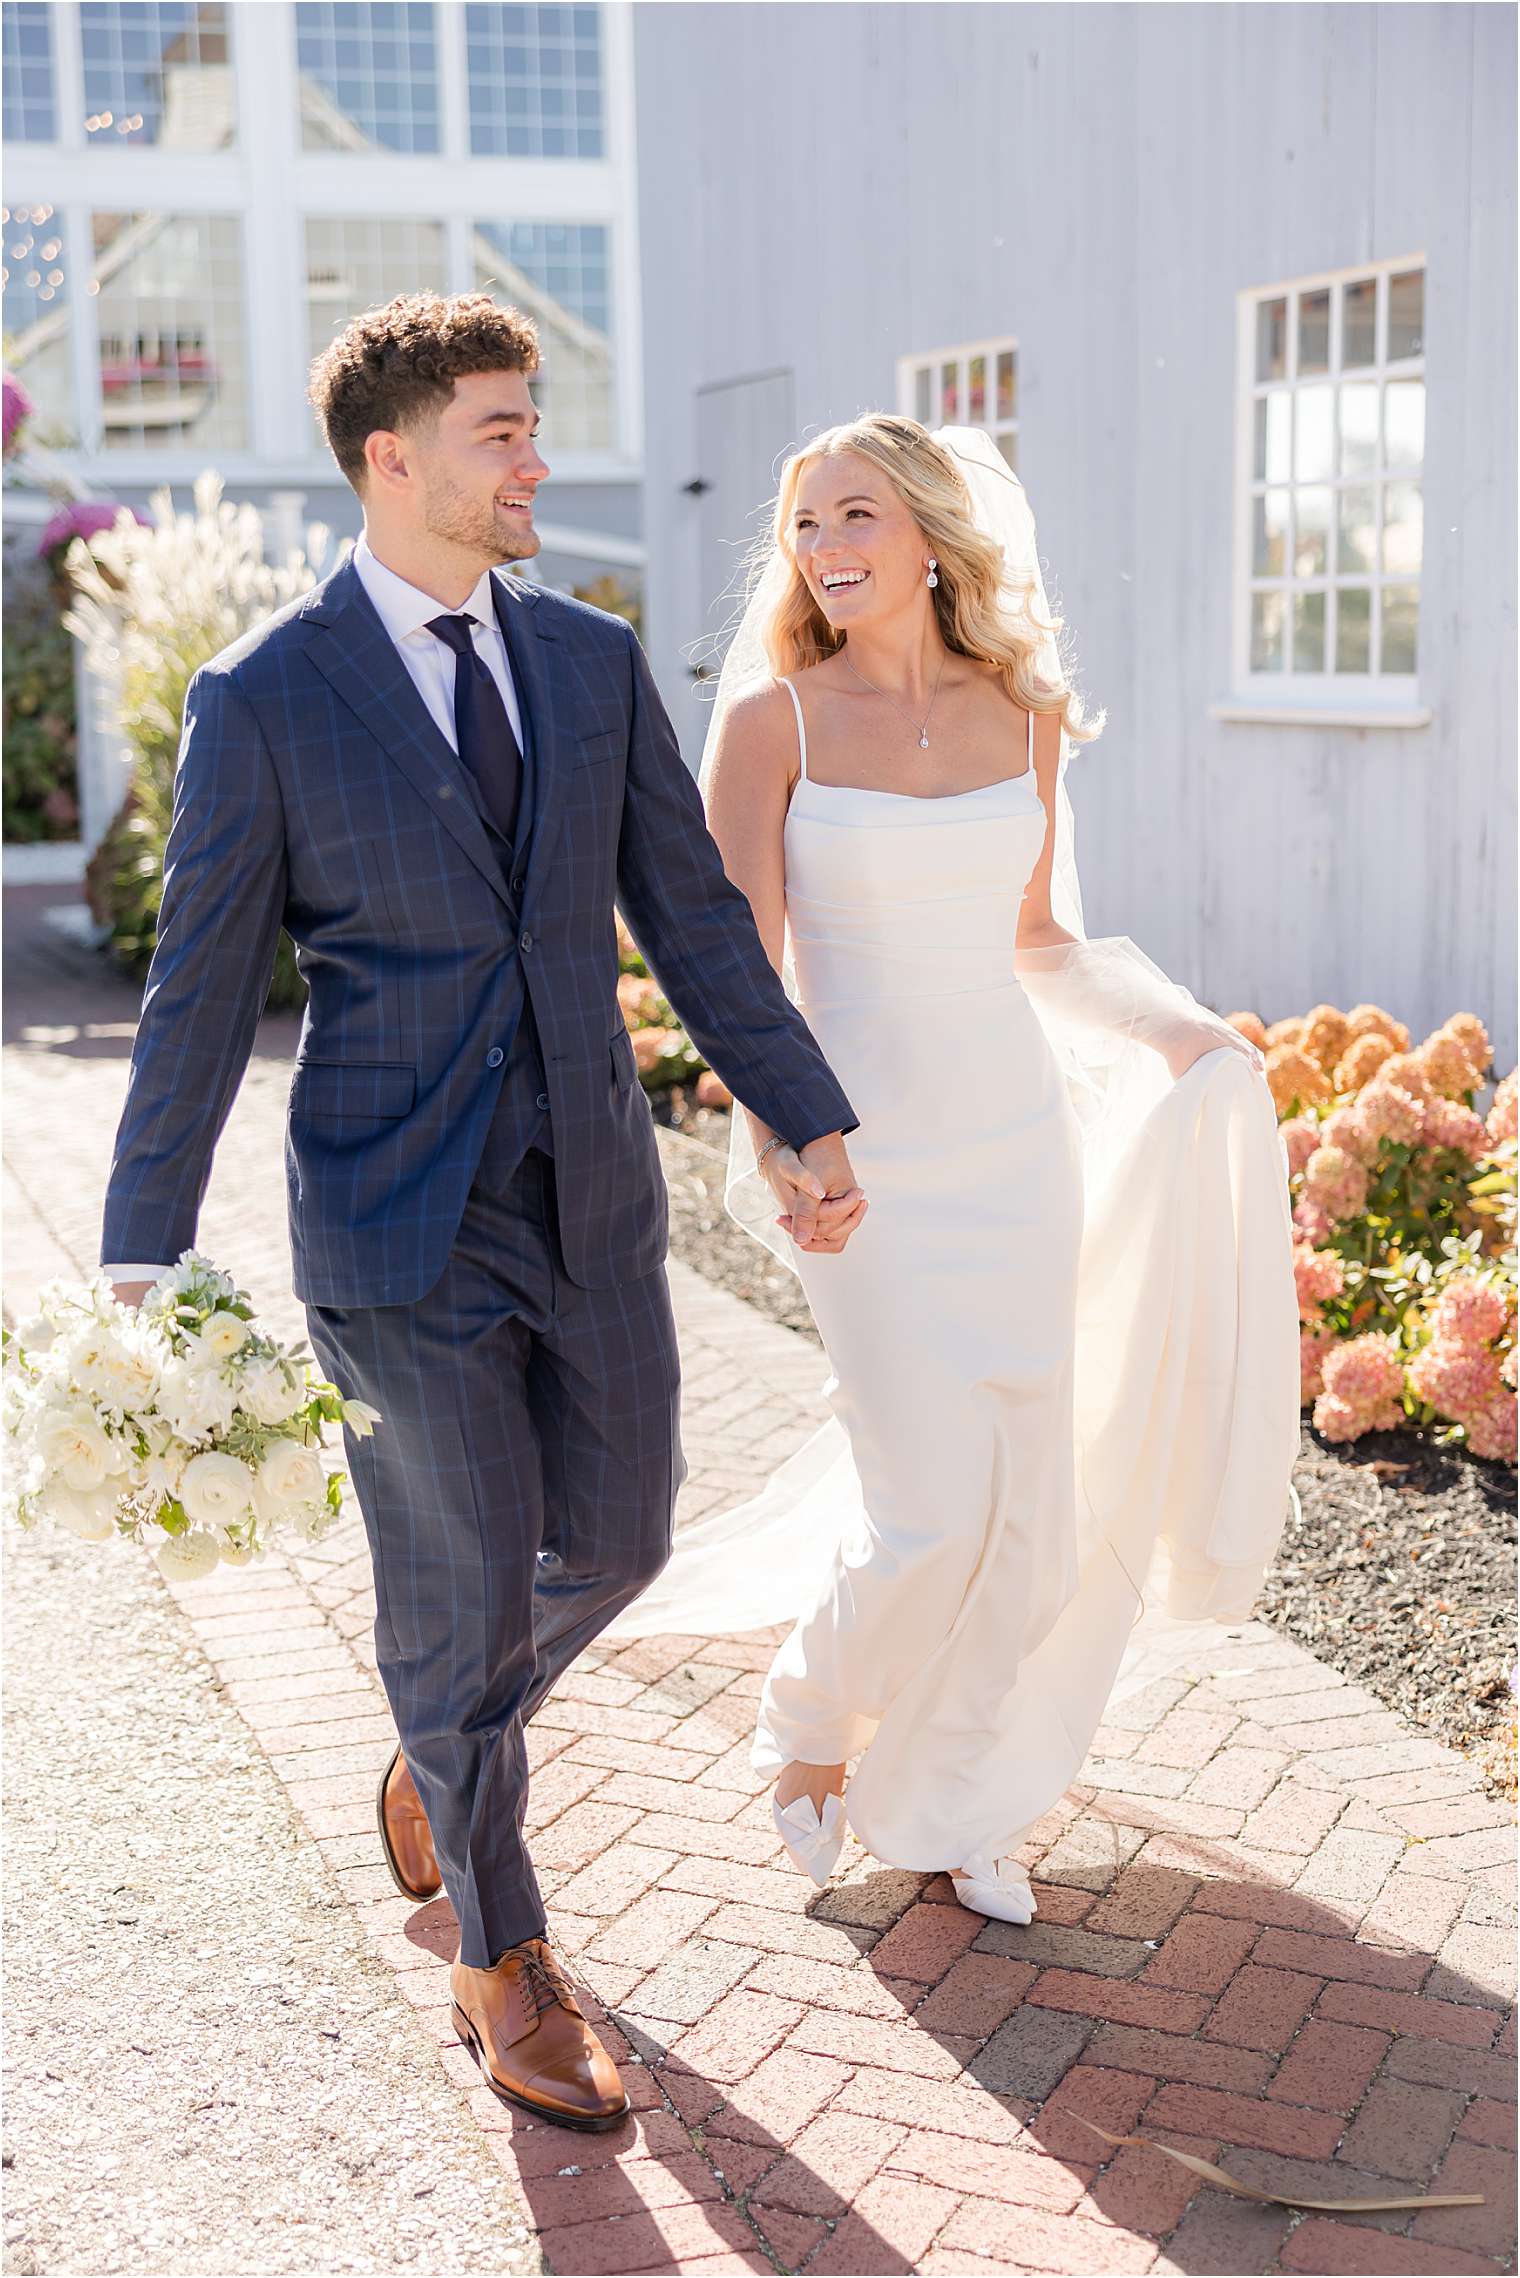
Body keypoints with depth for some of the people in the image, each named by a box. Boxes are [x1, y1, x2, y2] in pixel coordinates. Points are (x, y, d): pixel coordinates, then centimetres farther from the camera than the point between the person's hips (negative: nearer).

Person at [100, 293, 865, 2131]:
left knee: (616, 1540, 15)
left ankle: (442, 1742, 47)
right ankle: (501, 1960, 27)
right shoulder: (264, 699, -9)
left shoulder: (593, 660, 5)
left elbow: (691, 913, 9)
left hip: (594, 1195, 5)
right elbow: (199, 991, -6)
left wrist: (806, 1123, 9)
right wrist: (141, 1258, -8)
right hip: (400, 1229, -5)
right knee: (460, 1595, 4)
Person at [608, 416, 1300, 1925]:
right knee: (933, 1505, -9)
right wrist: (776, 1136, -20)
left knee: (1028, 1507, 6)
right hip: (870, 1149, -4)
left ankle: (949, 1800, 28)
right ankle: (809, 1726, 23)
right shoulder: (774, 717, -5)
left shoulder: (1020, 712, 6)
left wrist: (1175, 1038, 5)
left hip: (1020, 1135, 4)